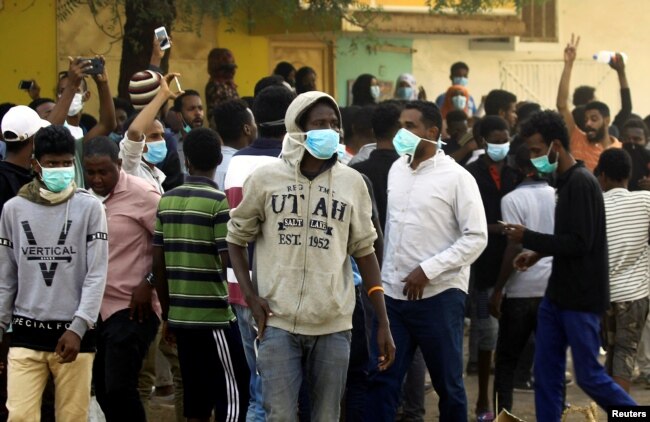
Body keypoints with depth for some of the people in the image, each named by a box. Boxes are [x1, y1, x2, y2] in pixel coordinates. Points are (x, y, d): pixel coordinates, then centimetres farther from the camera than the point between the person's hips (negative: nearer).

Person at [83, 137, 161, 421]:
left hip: (131, 310, -7)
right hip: (96, 310, 7)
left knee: (119, 389, -12)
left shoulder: (142, 195, -10)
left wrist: (149, 283, -13)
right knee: (104, 393, 11)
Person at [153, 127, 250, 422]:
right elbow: (229, 260, -16)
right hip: (214, 316, -6)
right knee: (232, 397, -1)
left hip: (180, 316, 6)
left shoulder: (167, 201, 7)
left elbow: (158, 262, 9)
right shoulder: (218, 201, -11)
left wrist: (167, 314, 17)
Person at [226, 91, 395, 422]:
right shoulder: (265, 179, 1)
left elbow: (364, 252, 9)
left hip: (333, 326, 2)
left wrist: (383, 324, 6)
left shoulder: (352, 182, 5)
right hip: (278, 323, -2)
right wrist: (249, 295, -4)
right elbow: (236, 238, 10)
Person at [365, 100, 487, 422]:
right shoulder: (396, 169, 9)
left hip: (438, 295, -5)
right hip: (392, 293, 5)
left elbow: (476, 237, -12)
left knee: (448, 384, 6)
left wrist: (427, 270, -16)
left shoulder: (457, 178, -8)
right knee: (382, 381, 4)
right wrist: (384, 274, 11)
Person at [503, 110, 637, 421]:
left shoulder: (581, 182, -18)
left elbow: (580, 243, -23)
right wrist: (539, 253, 8)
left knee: (588, 376, -2)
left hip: (582, 298, -9)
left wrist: (528, 238, -18)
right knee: (546, 373, 8)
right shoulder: (566, 181, 11)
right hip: (558, 293, 9)